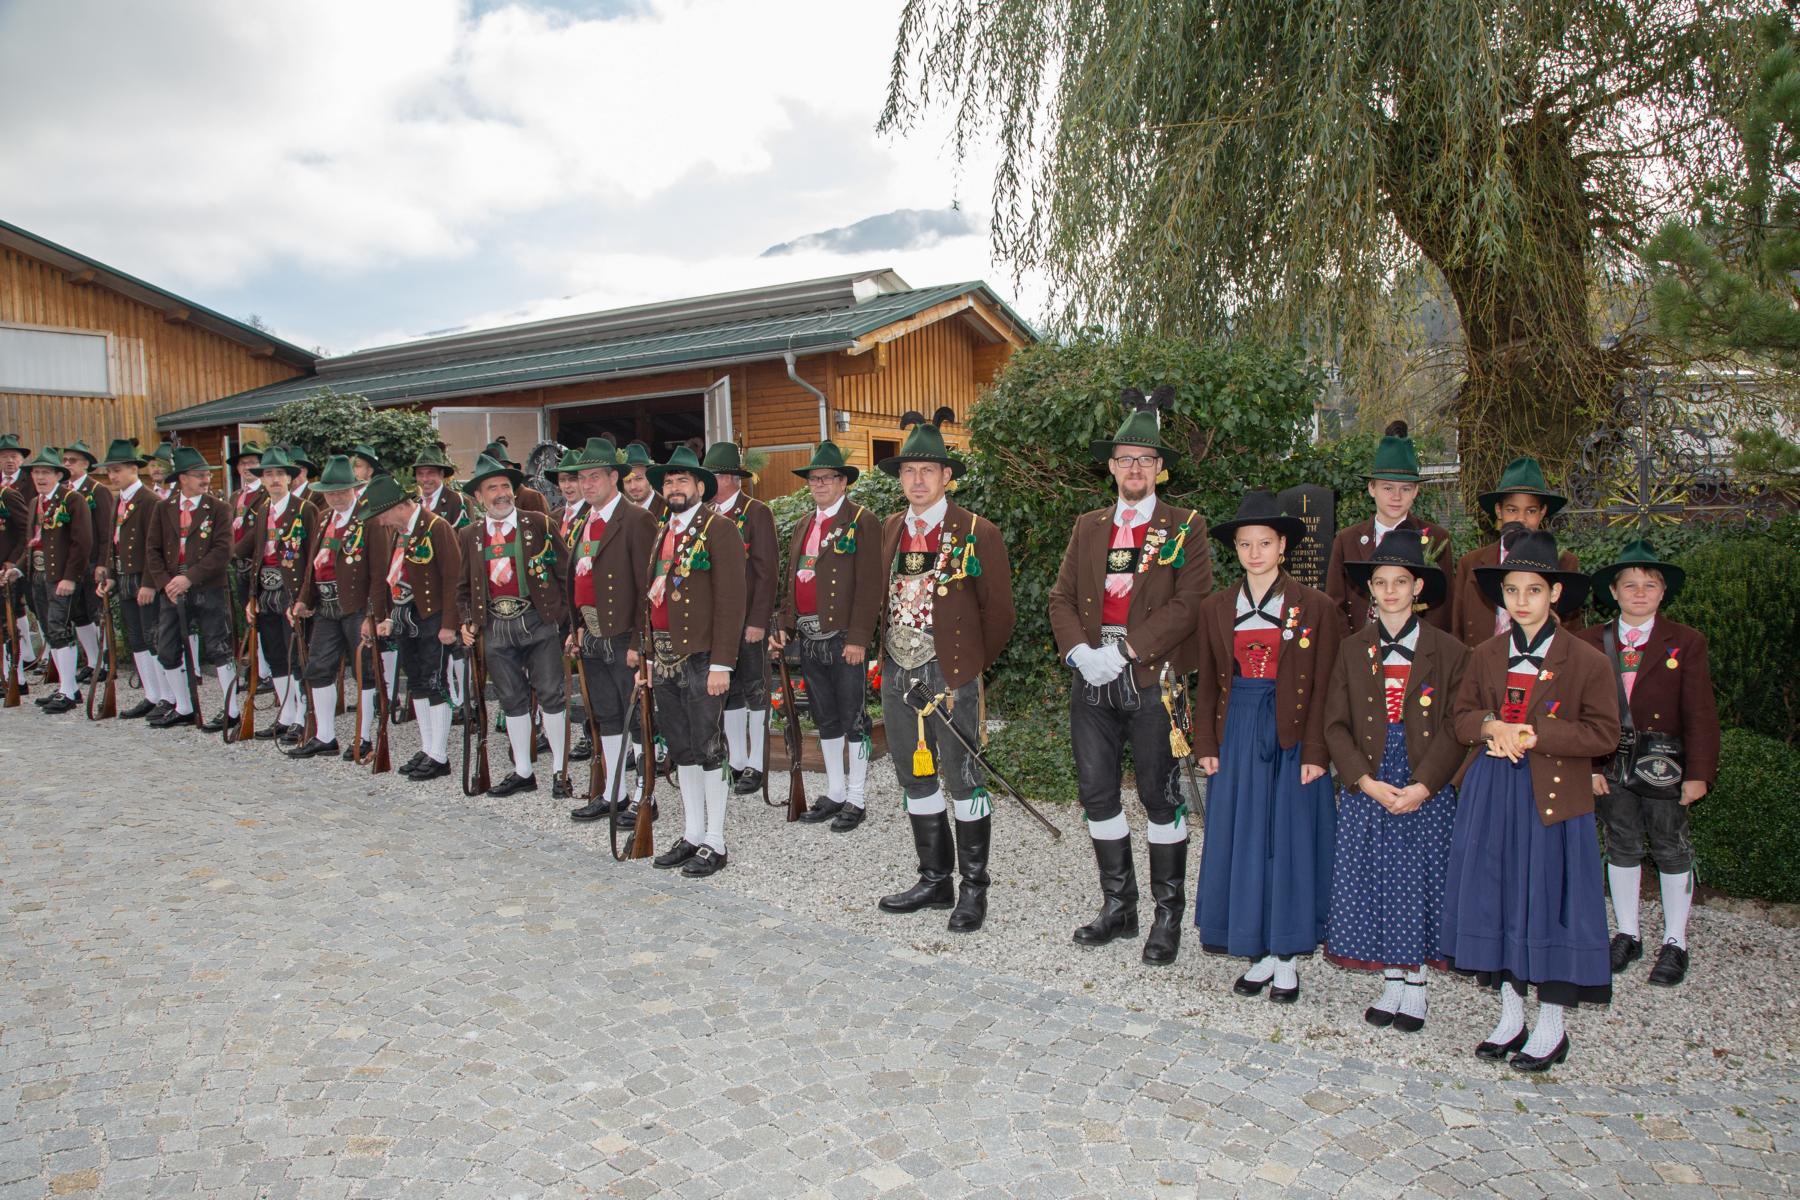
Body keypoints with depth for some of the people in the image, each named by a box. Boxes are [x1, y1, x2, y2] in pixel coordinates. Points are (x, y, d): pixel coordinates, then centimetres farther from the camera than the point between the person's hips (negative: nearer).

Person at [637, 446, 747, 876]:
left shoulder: (718, 529, -7)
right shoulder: (662, 531, 17)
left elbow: (730, 600, -13)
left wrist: (721, 663, -18)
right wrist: (649, 654, 13)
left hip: (701, 658, -7)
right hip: (665, 658, 8)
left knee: (708, 748, -1)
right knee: (681, 749, 13)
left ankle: (714, 844, 8)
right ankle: (692, 834, 24)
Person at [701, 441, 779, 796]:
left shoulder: (756, 513, -8)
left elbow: (767, 570, -11)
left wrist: (758, 620, -16)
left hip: (748, 621, -7)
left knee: (754, 690, 2)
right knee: (726, 690, 12)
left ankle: (755, 765, 11)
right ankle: (737, 761, 23)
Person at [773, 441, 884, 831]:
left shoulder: (862, 522, -6)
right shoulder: (804, 525, 17)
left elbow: (869, 584, -13)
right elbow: (791, 580, 20)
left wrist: (858, 638, -19)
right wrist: (785, 625, 11)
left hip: (844, 638, -7)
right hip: (809, 638, 7)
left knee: (853, 719, 2)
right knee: (825, 719, 15)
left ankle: (856, 799, 12)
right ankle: (834, 792, 27)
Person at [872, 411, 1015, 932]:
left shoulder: (977, 533, -7)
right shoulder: (891, 529, 10)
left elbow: (998, 611, -2)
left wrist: (972, 665, 2)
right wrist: (891, 650, 12)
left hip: (950, 676, -6)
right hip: (897, 673, 6)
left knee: (962, 781, 1)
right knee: (916, 779, 13)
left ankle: (973, 888, 15)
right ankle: (935, 880, 27)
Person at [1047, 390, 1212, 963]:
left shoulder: (1186, 528, 0)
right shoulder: (1087, 527, 14)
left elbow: (1188, 605, -10)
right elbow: (1061, 597, 9)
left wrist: (1126, 651, -18)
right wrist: (1080, 650, -9)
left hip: (1151, 678, -4)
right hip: (1091, 678, 5)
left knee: (1160, 797, 3)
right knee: (1097, 792, 9)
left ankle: (1169, 916, 16)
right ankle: (1118, 907, 24)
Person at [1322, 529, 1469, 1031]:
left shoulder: (1449, 652, -2)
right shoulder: (1353, 650, 5)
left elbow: (1455, 728, -4)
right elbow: (1335, 724, 1)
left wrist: (1422, 786, -15)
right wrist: (1366, 781, -11)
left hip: (1426, 792, -2)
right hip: (1365, 788, 2)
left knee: (1418, 886, 3)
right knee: (1372, 884, 5)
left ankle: (1415, 985, 19)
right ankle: (1391, 983, 20)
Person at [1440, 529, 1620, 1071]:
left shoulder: (1586, 661, -5)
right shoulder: (1486, 656, 9)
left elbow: (1603, 733, -8)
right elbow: (1462, 715, 13)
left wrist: (1534, 736, -18)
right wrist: (1491, 726, -10)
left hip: (1552, 798, -4)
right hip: (1490, 794, 4)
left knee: (1548, 899, 1)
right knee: (1495, 897, 8)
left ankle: (1551, 1027, 18)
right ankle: (1510, 1016, 24)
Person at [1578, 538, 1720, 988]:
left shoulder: (1687, 642, -4)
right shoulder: (1591, 642, 1)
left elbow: (1700, 713, -5)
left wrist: (1698, 773, -9)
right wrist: (1588, 765, -3)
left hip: (1663, 765, -2)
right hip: (1612, 765, 2)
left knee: (1671, 850, 8)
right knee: (1621, 847, 13)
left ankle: (1675, 943, 21)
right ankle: (1626, 935, 27)